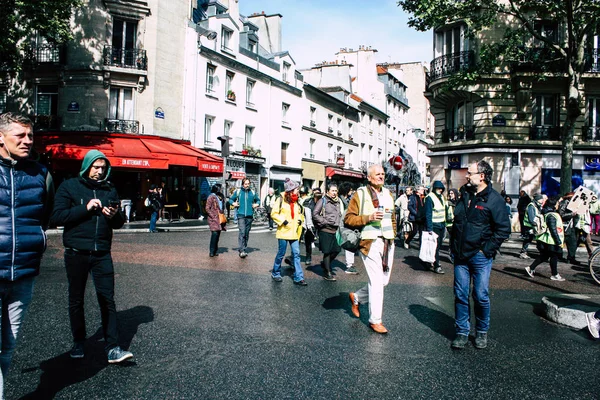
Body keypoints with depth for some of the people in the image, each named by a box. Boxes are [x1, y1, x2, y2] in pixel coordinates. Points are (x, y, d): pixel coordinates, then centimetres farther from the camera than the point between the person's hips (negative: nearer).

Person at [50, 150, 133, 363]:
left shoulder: (110, 190, 9)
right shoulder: (69, 186, -1)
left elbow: (119, 223, 12)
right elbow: (57, 217, -10)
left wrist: (114, 216, -10)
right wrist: (85, 208, -19)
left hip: (102, 254, 2)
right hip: (76, 253, -2)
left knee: (108, 300, -1)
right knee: (76, 300, 12)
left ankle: (112, 348, 1)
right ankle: (78, 342, 29)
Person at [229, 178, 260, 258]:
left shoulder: (252, 193, 11)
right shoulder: (238, 192, 6)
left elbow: (258, 200, 25)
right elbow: (230, 199, 17)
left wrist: (256, 204, 6)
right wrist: (233, 203, -2)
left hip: (249, 216, 3)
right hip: (241, 215, -3)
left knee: (247, 233, 8)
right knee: (242, 232, -16)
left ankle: (244, 249, 18)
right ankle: (241, 250, -18)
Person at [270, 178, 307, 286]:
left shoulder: (296, 202, 11)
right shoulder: (281, 200, -7)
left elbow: (300, 213, 23)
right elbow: (274, 214, -8)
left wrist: (300, 219, 3)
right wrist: (283, 221, -17)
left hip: (294, 232, 5)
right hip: (283, 231, -5)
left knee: (296, 254, 0)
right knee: (281, 254, 6)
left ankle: (298, 277, 2)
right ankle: (275, 273, 26)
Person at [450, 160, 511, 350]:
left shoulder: (494, 199, -9)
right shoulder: (465, 194, 9)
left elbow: (504, 229, -10)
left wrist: (487, 250, -12)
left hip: (480, 256, -5)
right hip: (460, 255, 5)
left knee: (481, 296, 4)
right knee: (460, 295, 7)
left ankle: (482, 332, 24)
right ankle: (462, 332, 18)